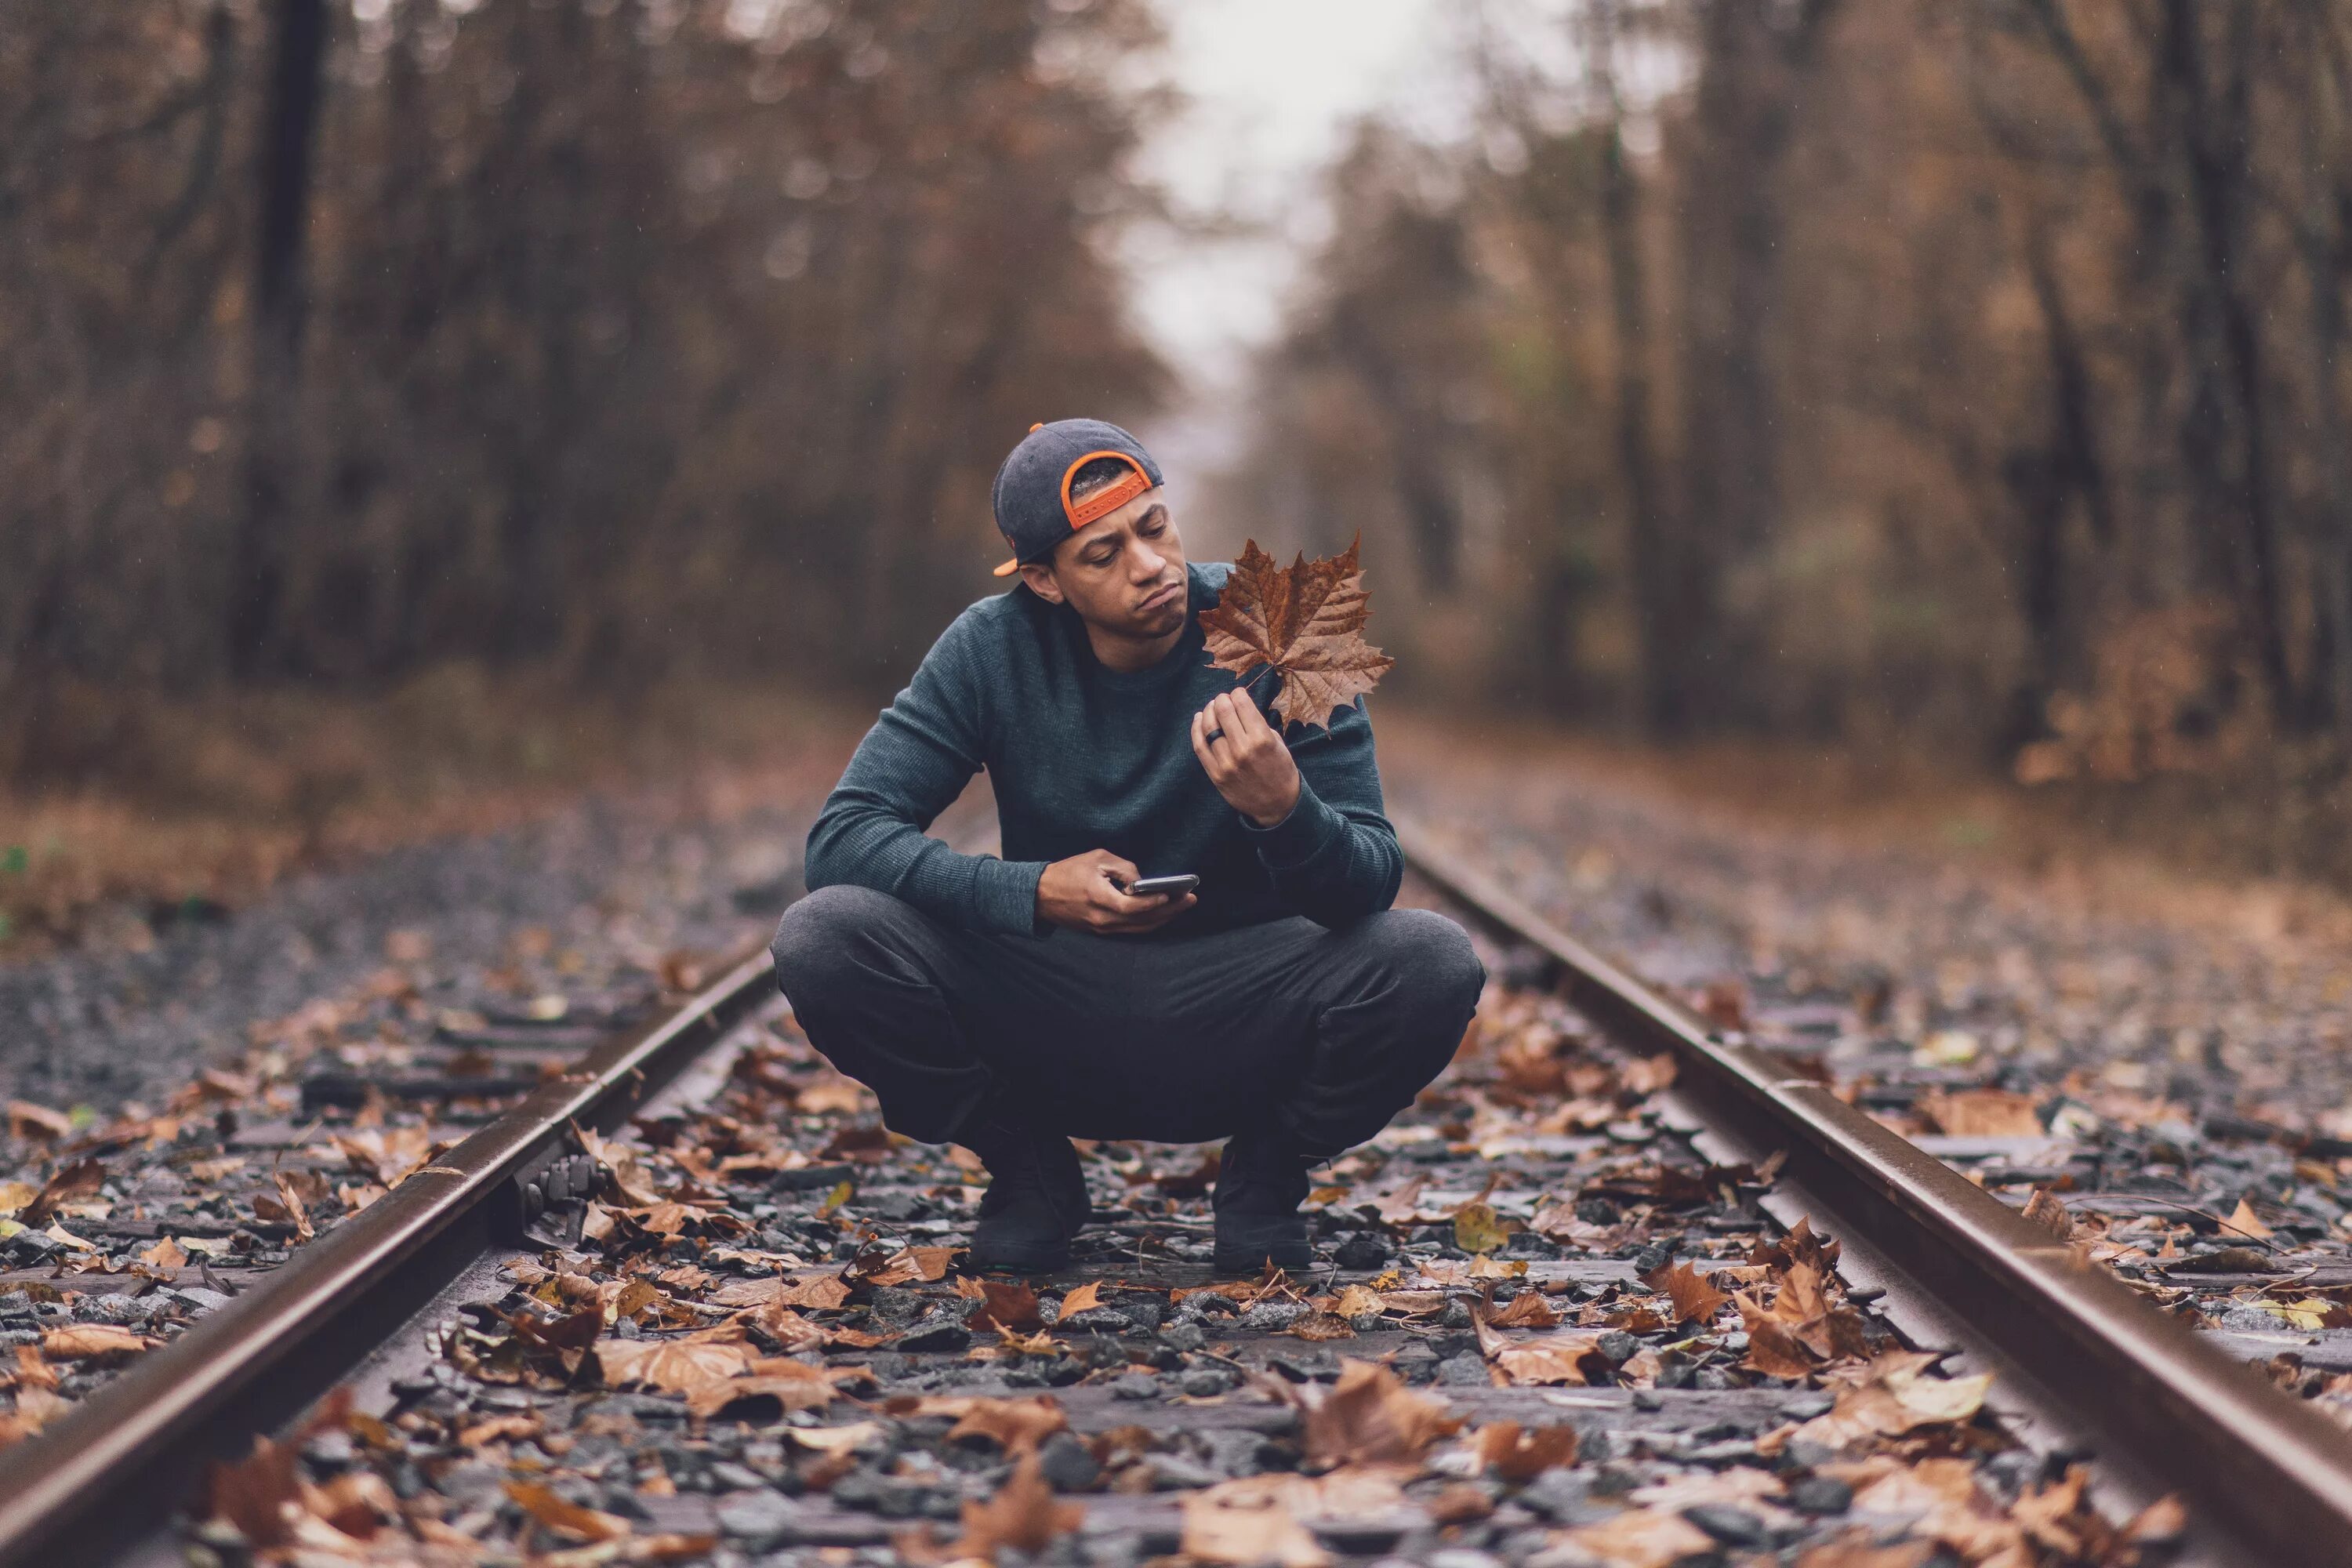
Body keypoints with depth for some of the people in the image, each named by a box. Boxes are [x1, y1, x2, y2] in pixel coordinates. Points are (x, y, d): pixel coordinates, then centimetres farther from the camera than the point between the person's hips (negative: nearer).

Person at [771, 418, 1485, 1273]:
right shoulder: (994, 648, -9)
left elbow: (1372, 880, -15)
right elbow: (841, 838, -13)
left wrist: (1285, 810, -38)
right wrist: (1035, 892, -26)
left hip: (1237, 1026, 0)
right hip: (1045, 1015, 1)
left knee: (1432, 961, -30)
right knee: (822, 938, -24)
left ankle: (1265, 1173, 2)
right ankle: (1028, 1169, 3)